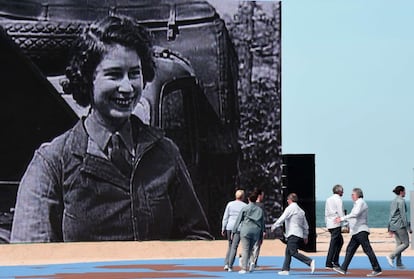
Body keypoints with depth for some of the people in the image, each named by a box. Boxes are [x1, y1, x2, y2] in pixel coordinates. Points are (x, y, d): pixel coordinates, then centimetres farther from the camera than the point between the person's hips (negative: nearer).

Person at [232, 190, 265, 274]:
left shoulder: (245, 209, 1)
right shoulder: (260, 210, 10)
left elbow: (238, 220, 1)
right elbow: (262, 223, 13)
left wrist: (234, 231, 6)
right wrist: (261, 233, 19)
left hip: (246, 230, -3)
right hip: (256, 231, 3)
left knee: (245, 249, -5)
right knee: (250, 249, 16)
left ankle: (244, 268, -10)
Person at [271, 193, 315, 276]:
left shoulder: (290, 208, -4)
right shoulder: (301, 210, 21)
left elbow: (282, 219, -11)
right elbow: (305, 225, 23)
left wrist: (274, 226, 0)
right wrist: (305, 236, 27)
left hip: (293, 234, -9)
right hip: (300, 235, 9)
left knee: (293, 252, -14)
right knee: (288, 252, 11)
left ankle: (310, 262, -24)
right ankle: (285, 270, 7)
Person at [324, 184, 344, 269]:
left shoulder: (328, 199, 16)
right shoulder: (338, 199, -8)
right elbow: (341, 213, -12)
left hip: (329, 224, 8)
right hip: (336, 224, -8)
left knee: (340, 241, 18)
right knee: (333, 244, -6)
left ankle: (335, 262, 15)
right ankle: (328, 264, -8)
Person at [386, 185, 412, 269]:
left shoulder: (394, 201, 13)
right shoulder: (401, 201, -14)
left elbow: (391, 215, 16)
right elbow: (403, 215, -17)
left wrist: (390, 228, 20)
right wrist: (408, 228, -14)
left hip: (393, 225, 9)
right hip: (400, 225, -9)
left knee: (399, 244, 10)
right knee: (406, 243, -2)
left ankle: (399, 264, 8)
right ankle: (391, 256, -11)